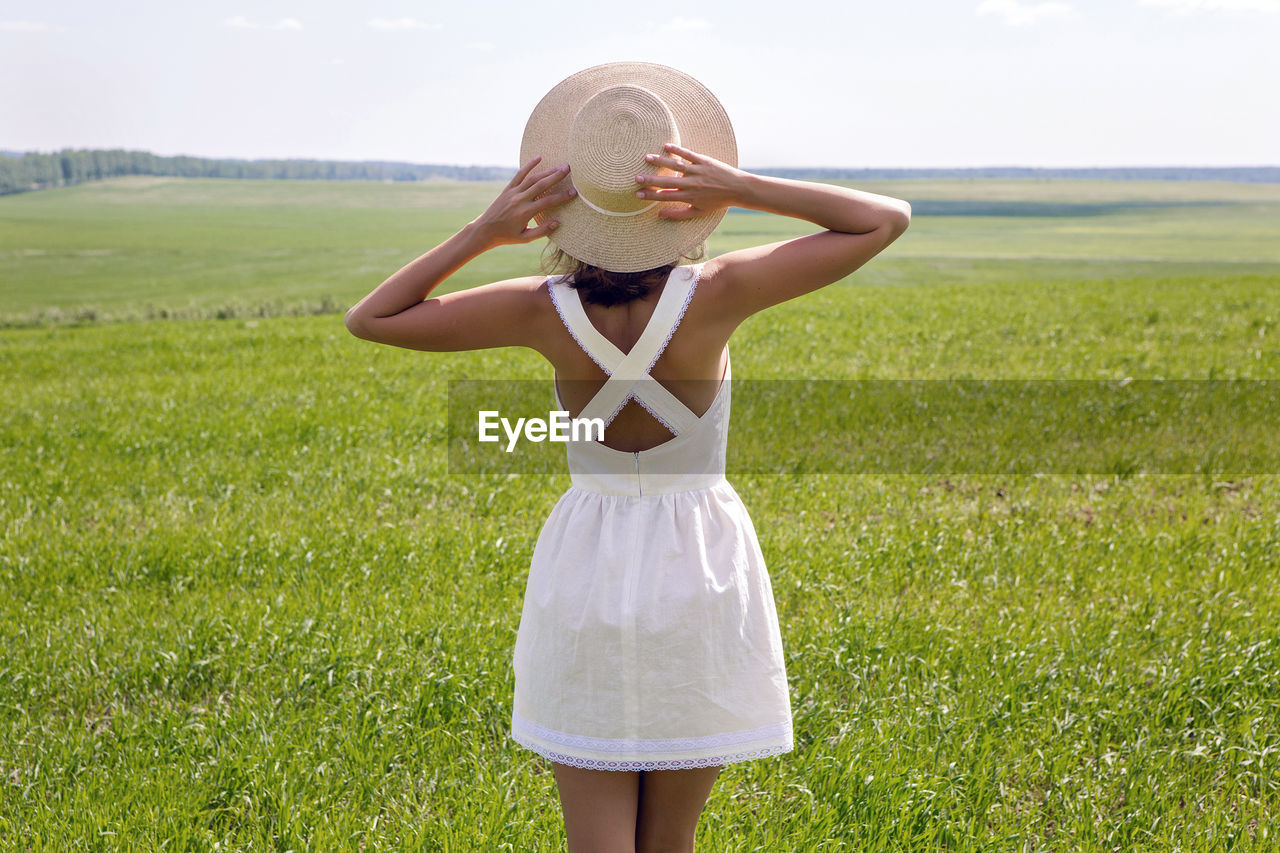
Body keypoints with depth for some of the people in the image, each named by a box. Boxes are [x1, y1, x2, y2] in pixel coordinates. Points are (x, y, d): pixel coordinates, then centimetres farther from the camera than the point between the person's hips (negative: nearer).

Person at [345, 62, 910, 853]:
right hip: (698, 572, 0)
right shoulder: (716, 296, -17)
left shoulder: (547, 311, -14)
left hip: (586, 575, 0)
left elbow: (370, 318, -3)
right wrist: (745, 187, -18)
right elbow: (888, 218, -10)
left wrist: (482, 232, -11)